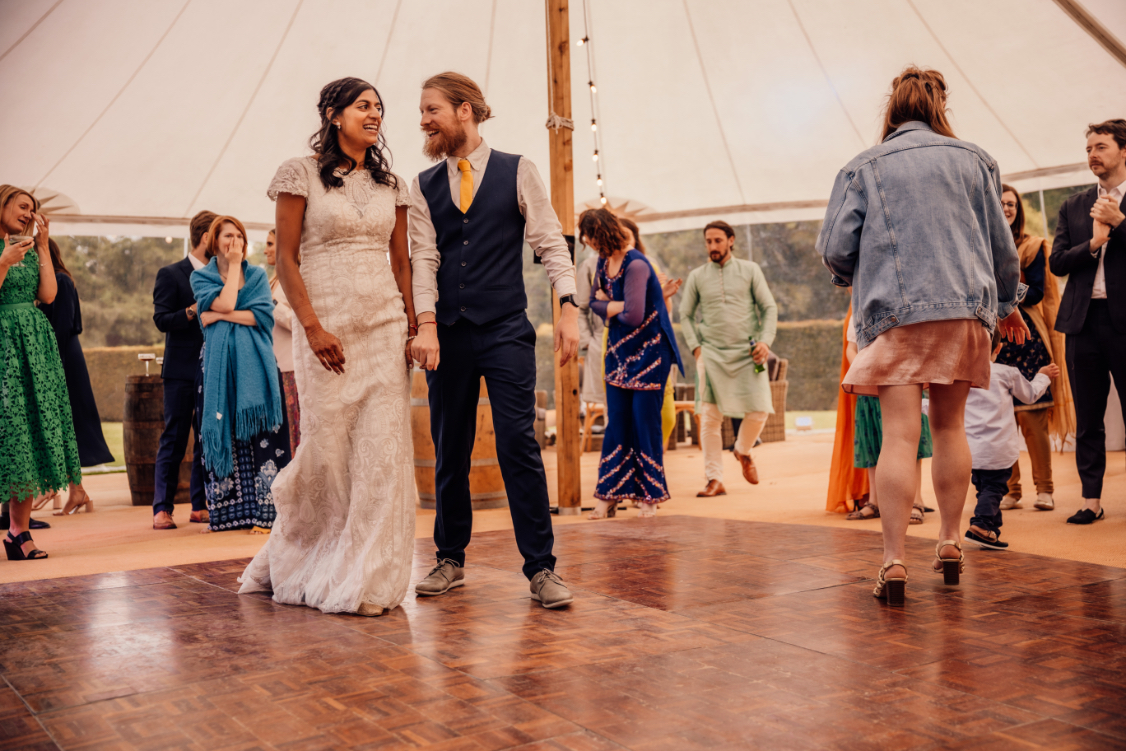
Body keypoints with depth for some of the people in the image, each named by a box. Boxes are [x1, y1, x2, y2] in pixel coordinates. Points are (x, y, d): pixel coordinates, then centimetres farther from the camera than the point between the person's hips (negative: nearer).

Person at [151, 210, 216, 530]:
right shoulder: (171, 274, -1)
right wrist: (193, 311, -22)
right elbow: (162, 320, -9)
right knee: (174, 440, -3)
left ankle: (200, 506, 13)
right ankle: (162, 508, 1)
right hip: (182, 371, -5)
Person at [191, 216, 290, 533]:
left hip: (254, 363, 0)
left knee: (260, 436, -6)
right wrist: (234, 265, -1)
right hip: (218, 363, 0)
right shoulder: (201, 277, 10)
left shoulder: (257, 275, 12)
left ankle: (263, 512, -6)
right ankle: (225, 513, 6)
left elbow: (264, 315, -3)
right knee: (222, 436, -1)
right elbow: (224, 303, -8)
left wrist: (220, 315, -7)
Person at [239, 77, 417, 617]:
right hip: (327, 328, -4)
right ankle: (292, 562, 26)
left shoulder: (391, 184, 13)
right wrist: (312, 326, -13)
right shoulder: (301, 174, 0)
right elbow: (286, 258, -4)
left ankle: (365, 581, 6)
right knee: (327, 449, 0)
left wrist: (412, 328, 5)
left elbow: (401, 261, 14)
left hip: (385, 326, 4)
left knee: (382, 451, -2)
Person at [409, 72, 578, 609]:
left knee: (518, 445, -9)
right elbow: (424, 258, 3)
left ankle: (541, 568, -1)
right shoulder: (424, 186, 11)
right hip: (449, 335, 3)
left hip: (506, 332, -3)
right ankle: (451, 559, 21)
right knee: (449, 450, 8)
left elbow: (550, 241, 0)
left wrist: (568, 306, -12)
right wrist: (426, 324, -10)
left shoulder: (517, 171, 4)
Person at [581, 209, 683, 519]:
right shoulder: (604, 261, 6)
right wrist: (616, 306, -13)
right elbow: (595, 301, 8)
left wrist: (608, 307, -5)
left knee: (645, 422, -3)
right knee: (616, 424, 6)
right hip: (619, 352, 7)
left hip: (648, 353, -7)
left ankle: (650, 496, 8)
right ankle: (609, 494, 10)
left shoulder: (636, 265, -20)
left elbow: (634, 316, -25)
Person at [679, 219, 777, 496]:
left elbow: (769, 307, 7)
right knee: (710, 418, -6)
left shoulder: (750, 270, 7)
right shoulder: (697, 276, 9)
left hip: (747, 353, 0)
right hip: (712, 354, 0)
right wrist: (695, 346, 0)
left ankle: (743, 451, 25)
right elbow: (685, 315, 14)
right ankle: (715, 481, 1)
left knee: (759, 410, -7)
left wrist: (765, 341, -7)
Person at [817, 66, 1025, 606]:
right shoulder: (972, 159, 12)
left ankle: (894, 563, -12)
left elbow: (835, 248, -2)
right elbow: (1001, 242, 15)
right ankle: (950, 545, 19)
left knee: (899, 435, -8)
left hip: (894, 310, -2)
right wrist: (1007, 303, 29)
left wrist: (854, 278, 21)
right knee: (949, 426, 14)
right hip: (965, 306, 3)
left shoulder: (864, 167, 4)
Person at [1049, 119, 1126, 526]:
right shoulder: (1073, 207, 15)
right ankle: (1092, 499, 13)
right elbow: (1057, 263, 7)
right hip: (1084, 319, 4)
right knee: (1087, 419, 7)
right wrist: (1093, 243, -8)